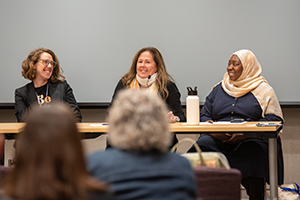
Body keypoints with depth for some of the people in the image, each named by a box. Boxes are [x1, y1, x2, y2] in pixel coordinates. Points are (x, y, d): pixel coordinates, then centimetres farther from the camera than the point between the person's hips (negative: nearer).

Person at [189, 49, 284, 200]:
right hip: (219, 140, 3)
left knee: (252, 151, -38)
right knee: (202, 146, -29)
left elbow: (274, 119, -1)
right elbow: (204, 116, 17)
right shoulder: (218, 89, 22)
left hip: (251, 139, -3)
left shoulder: (263, 90, 9)